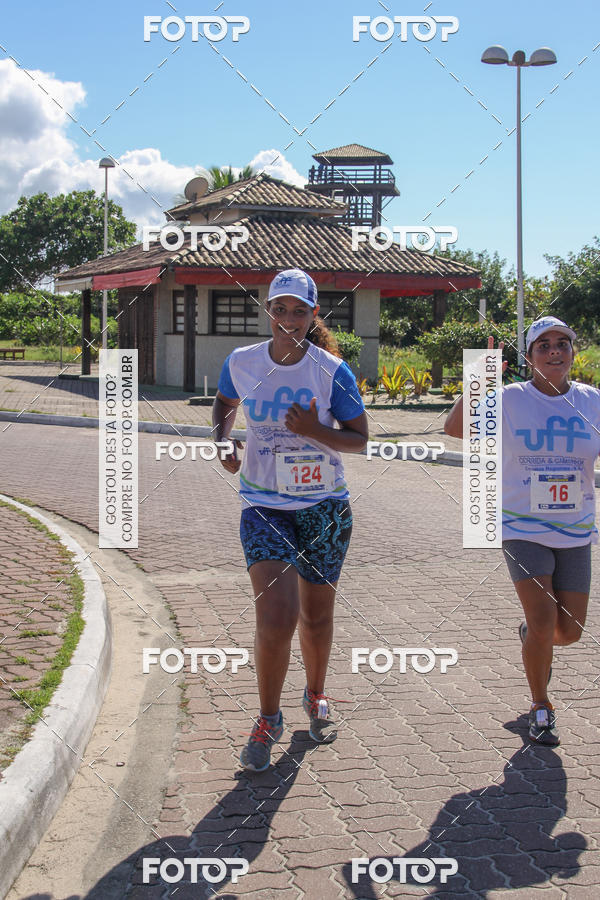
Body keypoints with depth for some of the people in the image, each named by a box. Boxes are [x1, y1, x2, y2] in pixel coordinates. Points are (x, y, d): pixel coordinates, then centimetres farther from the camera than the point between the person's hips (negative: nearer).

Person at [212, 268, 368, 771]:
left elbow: (360, 438, -3)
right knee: (276, 618, -14)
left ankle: (316, 698, 42)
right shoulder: (241, 363, -3)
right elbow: (225, 404, 18)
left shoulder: (332, 371, -8)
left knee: (317, 616, 14)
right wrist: (223, 441, -1)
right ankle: (268, 720, 9)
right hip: (265, 507, 0)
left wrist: (315, 430, -21)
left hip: (325, 507, 1)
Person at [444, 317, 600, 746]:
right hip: (524, 529, -3)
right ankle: (541, 709, 15)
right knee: (543, 626, -10)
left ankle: (530, 634, 45)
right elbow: (454, 428, -15)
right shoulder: (509, 400, -7)